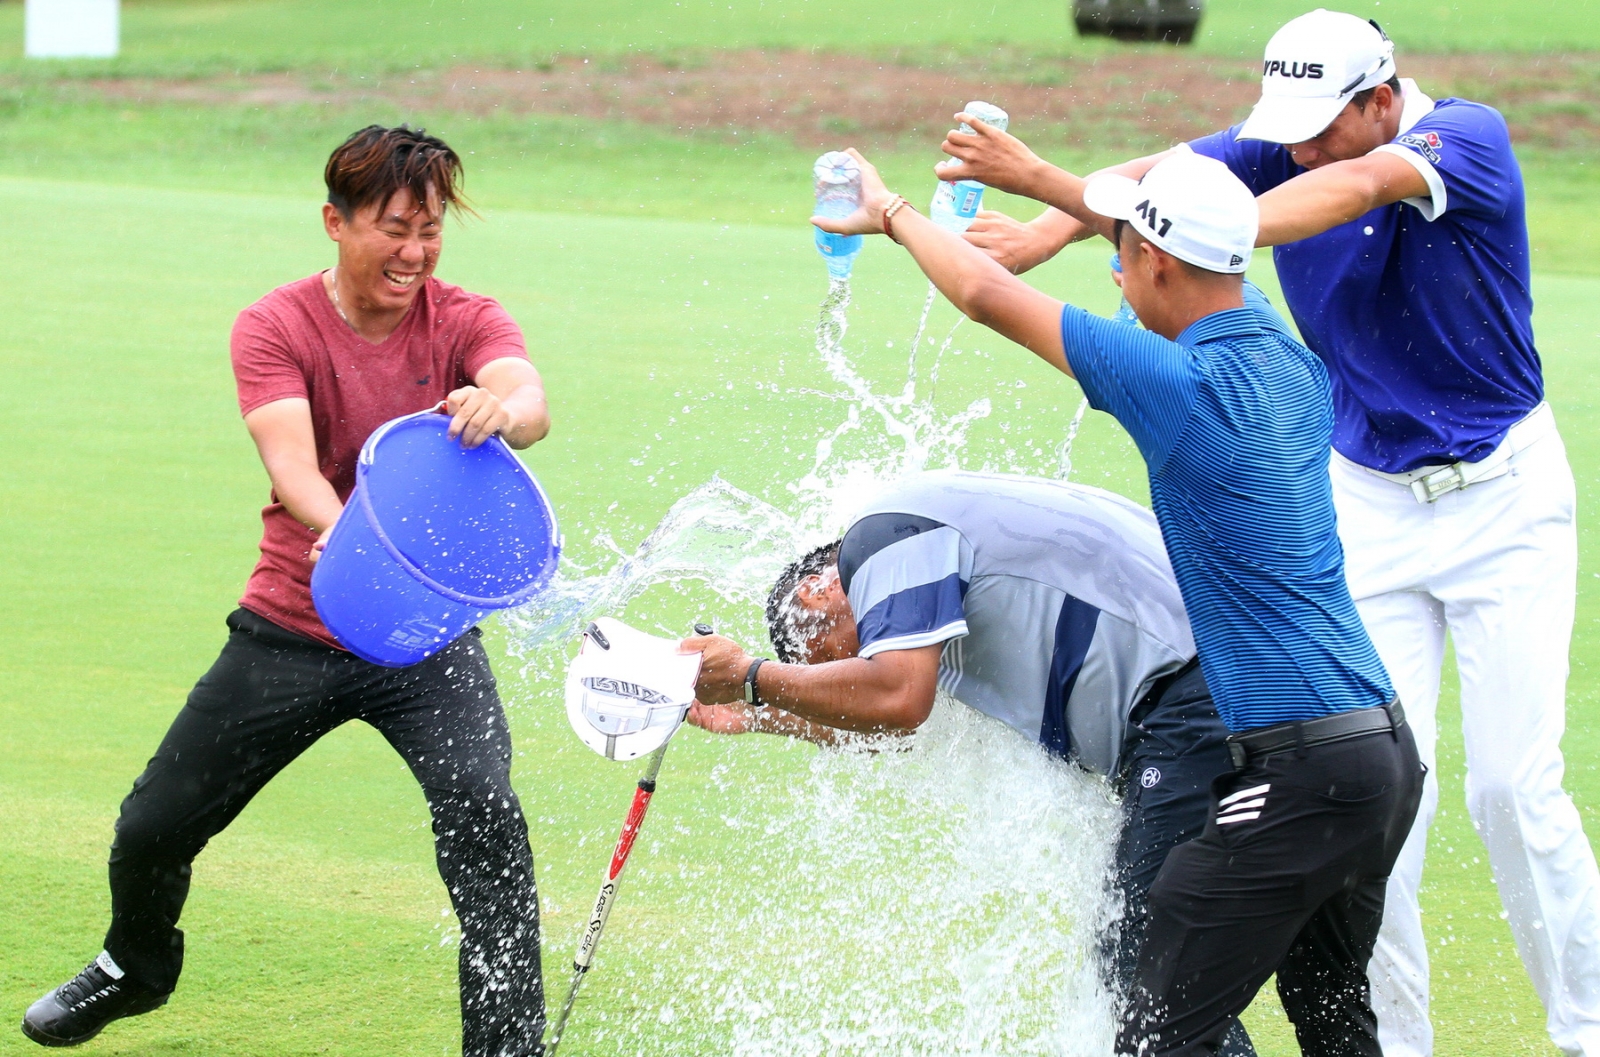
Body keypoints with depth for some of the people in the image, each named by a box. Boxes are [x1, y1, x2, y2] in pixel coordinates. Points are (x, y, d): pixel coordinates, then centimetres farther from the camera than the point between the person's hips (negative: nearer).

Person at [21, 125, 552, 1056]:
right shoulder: (276, 328, -10)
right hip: (291, 631, 1)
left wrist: (501, 409, -56)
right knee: (153, 828, 8)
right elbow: (291, 462, -27)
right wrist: (341, 535, -50)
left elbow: (531, 400, -29)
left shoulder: (466, 321, -7)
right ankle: (136, 968, 42)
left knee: (486, 820, -25)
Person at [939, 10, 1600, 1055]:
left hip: (1504, 495, -3)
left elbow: (1359, 186, -39)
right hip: (1368, 497, 3)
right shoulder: (1278, 149, -6)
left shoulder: (1469, 137, -19)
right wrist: (1060, 203, -45)